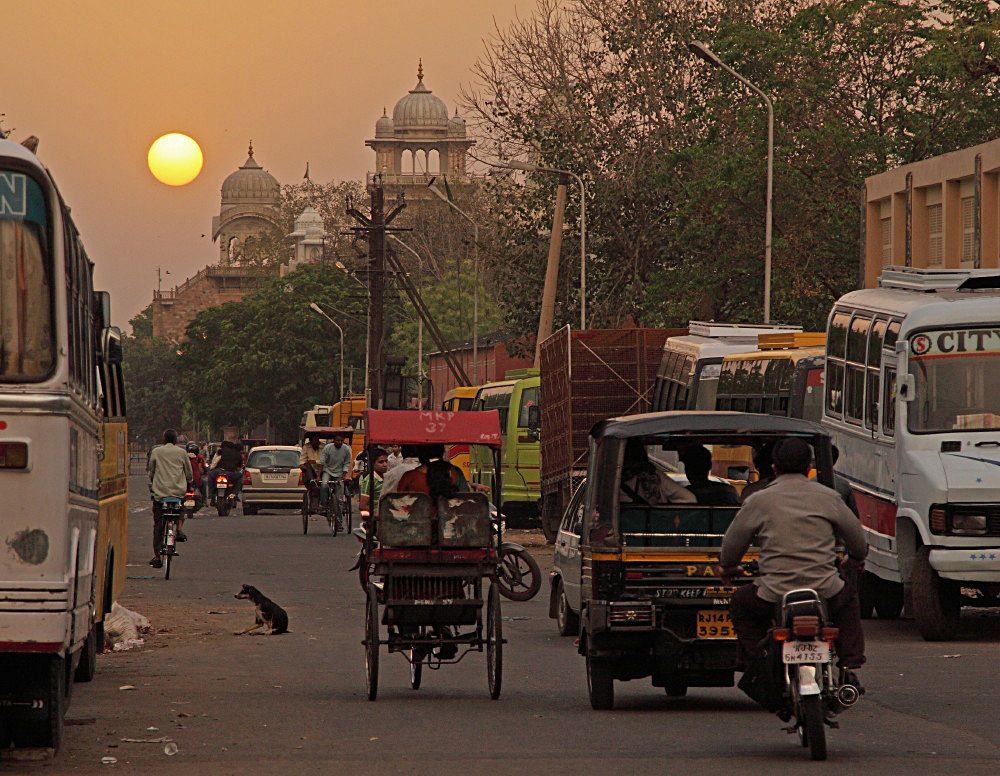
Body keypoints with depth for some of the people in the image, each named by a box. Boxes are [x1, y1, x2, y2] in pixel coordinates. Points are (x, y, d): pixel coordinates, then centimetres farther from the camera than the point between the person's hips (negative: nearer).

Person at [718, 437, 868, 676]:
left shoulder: (758, 501, 2)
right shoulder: (828, 497, 7)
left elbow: (733, 542, 11)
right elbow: (855, 536, 19)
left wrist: (726, 566, 33)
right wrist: (855, 558, 41)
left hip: (775, 595, -2)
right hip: (825, 591, 2)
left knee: (740, 603, 27)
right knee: (848, 599, 34)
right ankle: (850, 665, 23)